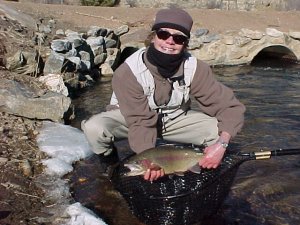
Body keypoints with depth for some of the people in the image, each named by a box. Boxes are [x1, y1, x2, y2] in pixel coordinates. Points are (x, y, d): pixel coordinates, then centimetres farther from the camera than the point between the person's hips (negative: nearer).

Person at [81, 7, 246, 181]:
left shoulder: (195, 69, -24)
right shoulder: (128, 72, -30)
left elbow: (231, 107, -21)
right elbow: (141, 122, -29)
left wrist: (221, 144, -38)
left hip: (175, 119, 2)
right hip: (132, 117, -2)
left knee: (220, 130, -23)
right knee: (94, 128, -32)